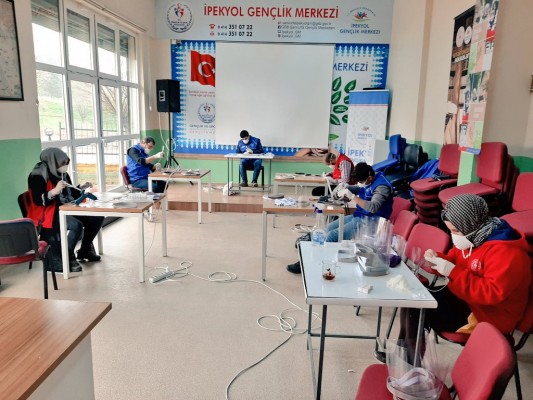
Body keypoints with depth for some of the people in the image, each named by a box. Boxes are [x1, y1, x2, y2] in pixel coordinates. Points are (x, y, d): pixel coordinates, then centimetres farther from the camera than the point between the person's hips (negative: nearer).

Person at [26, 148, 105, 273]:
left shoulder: (62, 174, 10)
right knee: (76, 225, -33)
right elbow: (38, 201, -20)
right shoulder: (38, 175, -11)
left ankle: (85, 250, 11)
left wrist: (82, 188, 4)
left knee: (97, 218, -6)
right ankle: (68, 257, -13)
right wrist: (54, 191, -32)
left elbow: (71, 194, 21)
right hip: (49, 213, -8)